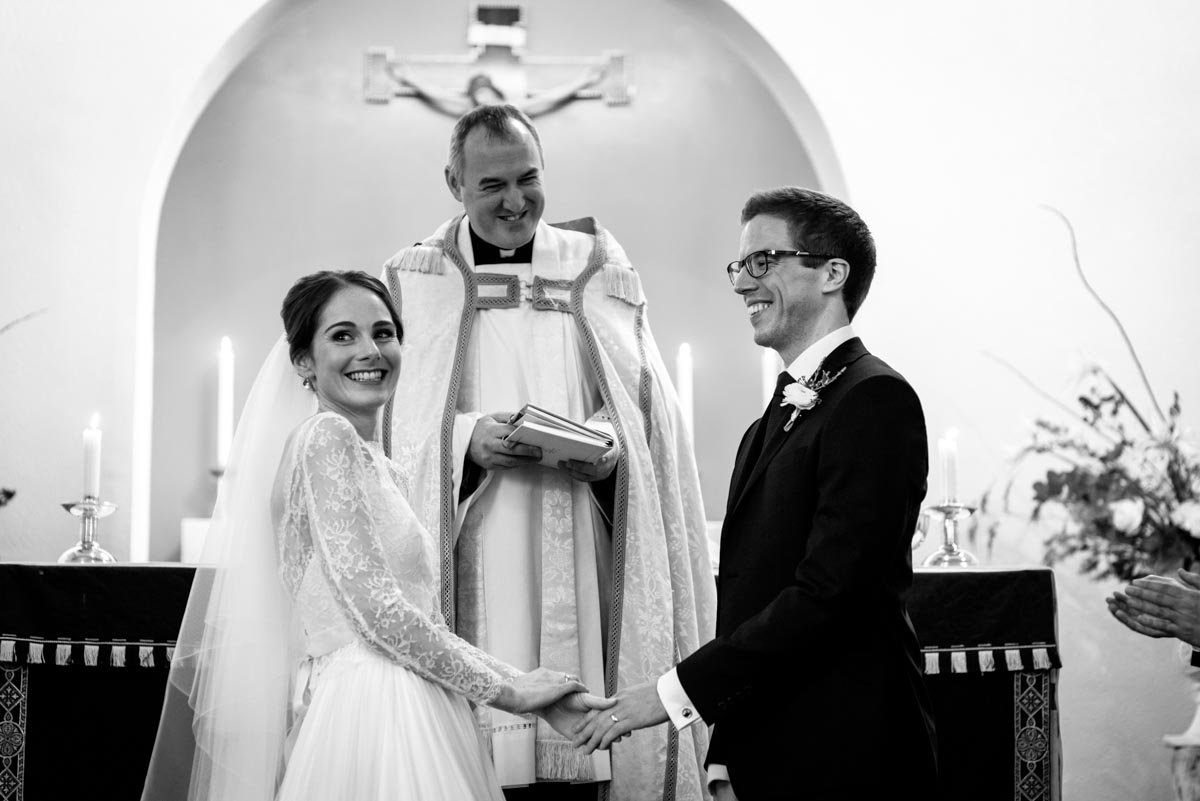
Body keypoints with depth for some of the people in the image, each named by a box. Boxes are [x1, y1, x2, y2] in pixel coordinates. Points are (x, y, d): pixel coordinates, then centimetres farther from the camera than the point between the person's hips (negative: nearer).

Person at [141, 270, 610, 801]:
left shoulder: (374, 460, 21)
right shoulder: (326, 437, -7)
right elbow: (376, 607, -15)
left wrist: (535, 695, 14)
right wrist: (504, 687, -8)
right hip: (367, 712, -9)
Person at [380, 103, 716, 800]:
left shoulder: (598, 274, 13)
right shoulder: (416, 282, 8)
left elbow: (646, 403, 10)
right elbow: (390, 421, 2)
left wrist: (612, 445, -11)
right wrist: (466, 440, -16)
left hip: (573, 560, 1)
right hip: (467, 565, -1)